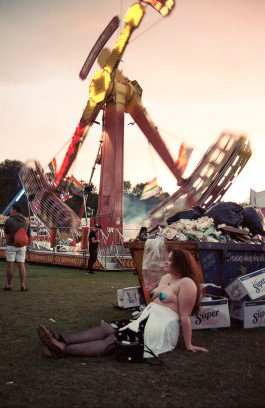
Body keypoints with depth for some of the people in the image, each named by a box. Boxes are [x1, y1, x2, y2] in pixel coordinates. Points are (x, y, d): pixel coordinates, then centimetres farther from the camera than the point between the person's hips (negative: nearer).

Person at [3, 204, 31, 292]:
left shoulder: (9, 221, -8)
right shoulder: (26, 222, 4)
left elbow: (6, 235, 2)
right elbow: (29, 236, 9)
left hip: (11, 245, -3)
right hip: (22, 246, 3)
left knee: (10, 265, 4)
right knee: (21, 265, 4)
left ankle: (9, 285, 9)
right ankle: (23, 286, 0)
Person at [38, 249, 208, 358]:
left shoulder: (186, 283, -9)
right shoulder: (166, 278, 18)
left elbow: (185, 316, -12)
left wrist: (188, 345, -10)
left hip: (160, 330, -8)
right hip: (146, 320, 8)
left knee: (111, 341, -23)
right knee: (106, 328, -13)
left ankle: (63, 349, -36)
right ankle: (60, 339, -26)